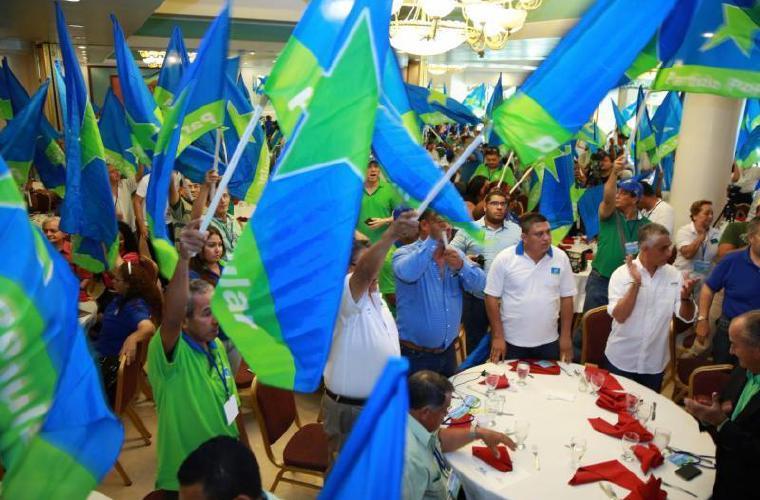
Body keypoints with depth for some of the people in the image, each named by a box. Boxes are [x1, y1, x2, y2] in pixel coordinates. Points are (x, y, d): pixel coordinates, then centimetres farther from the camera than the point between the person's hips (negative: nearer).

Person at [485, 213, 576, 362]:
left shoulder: (561, 258, -2)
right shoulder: (504, 258, -10)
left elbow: (566, 298, 4)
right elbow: (492, 297, -7)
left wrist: (566, 336, 3)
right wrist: (497, 337, -8)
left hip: (549, 342, 2)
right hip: (512, 342, -2)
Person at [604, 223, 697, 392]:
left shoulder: (674, 275, -3)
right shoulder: (622, 274, -12)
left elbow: (687, 317, -3)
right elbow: (619, 316, -21)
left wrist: (686, 297, -24)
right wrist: (636, 283, -30)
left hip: (655, 363, 3)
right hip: (621, 360, -3)